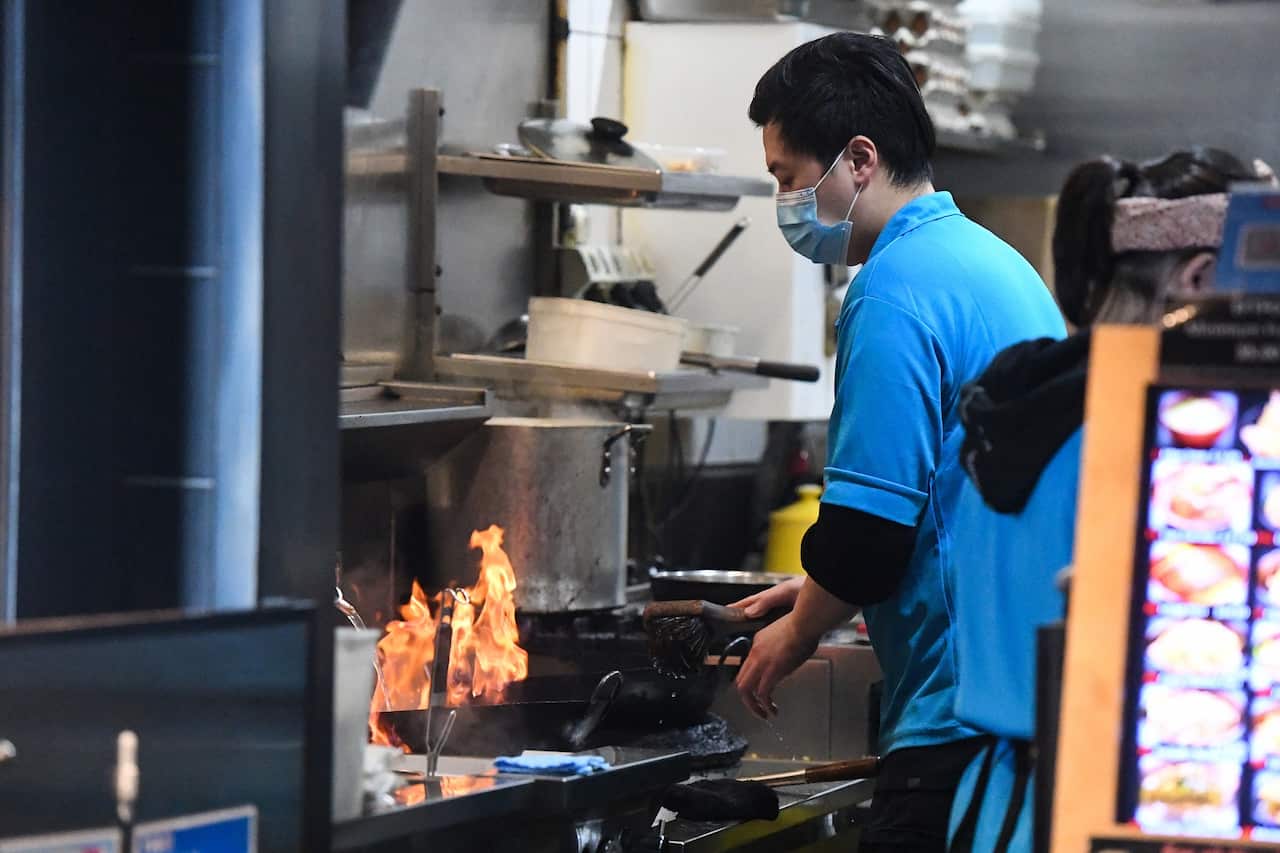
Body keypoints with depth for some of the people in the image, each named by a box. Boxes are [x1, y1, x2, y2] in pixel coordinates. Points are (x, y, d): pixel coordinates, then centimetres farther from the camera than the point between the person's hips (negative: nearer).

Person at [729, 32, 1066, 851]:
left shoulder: (896, 292, -14)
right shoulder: (996, 261, 17)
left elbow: (870, 521, -18)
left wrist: (796, 637, -1)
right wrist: (823, 594, 23)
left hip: (964, 711, -10)